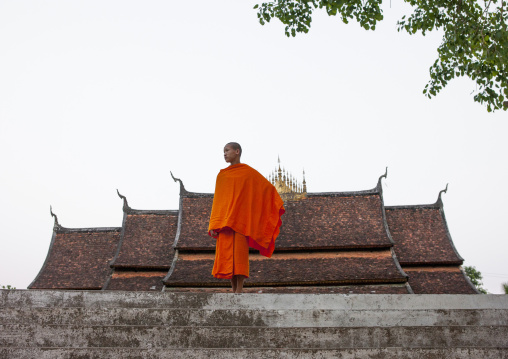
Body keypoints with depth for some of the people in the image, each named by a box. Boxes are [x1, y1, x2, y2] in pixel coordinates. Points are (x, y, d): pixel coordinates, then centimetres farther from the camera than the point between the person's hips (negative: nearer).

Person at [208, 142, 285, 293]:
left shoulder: (249, 172, 5)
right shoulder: (221, 175, 16)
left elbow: (268, 187, 9)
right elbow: (217, 201, 13)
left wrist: (277, 206, 5)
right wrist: (213, 225, 5)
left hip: (240, 219, -4)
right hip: (223, 221, 4)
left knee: (239, 254, -10)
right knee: (227, 256, 0)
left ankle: (239, 291, -8)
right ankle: (234, 291, 8)